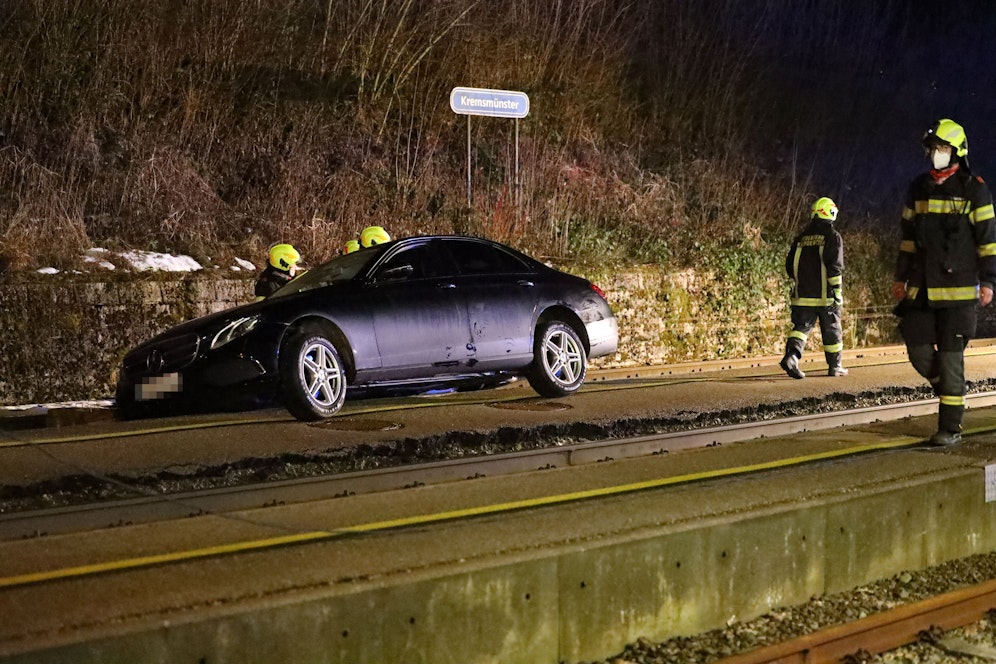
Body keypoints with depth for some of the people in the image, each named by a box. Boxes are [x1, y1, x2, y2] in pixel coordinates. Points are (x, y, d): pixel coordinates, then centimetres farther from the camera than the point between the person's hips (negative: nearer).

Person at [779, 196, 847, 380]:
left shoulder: (802, 237, 9)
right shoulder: (833, 236, -6)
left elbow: (790, 263, 13)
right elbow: (835, 265, -14)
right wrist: (837, 290, -12)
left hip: (803, 294, 4)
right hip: (826, 295, -3)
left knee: (801, 327, 2)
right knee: (831, 330, 10)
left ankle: (791, 354, -23)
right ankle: (835, 366, 19)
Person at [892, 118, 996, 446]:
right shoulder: (918, 188, 12)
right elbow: (907, 236, 19)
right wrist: (901, 277, 17)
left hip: (958, 289, -5)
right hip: (921, 288, 5)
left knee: (950, 357, -5)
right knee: (918, 351, 1)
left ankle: (951, 427, 1)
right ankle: (952, 393, 27)